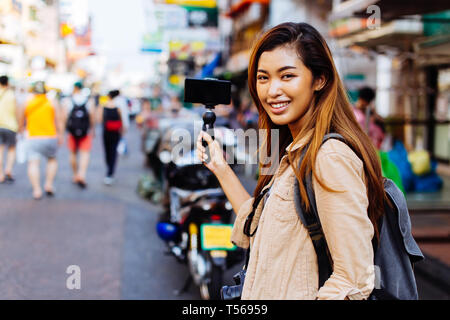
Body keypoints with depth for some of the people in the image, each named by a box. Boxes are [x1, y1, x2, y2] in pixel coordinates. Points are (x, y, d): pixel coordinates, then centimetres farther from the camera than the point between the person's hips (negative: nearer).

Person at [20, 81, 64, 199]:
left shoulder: (27, 103, 7)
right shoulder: (53, 103, 4)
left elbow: (22, 121, 14)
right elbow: (59, 121, -2)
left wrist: (20, 130, 32)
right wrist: (61, 136, 2)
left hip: (33, 137, 0)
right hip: (50, 136, 0)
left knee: (33, 163, -4)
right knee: (52, 160, 20)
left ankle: (37, 189, -18)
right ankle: (49, 185, 8)